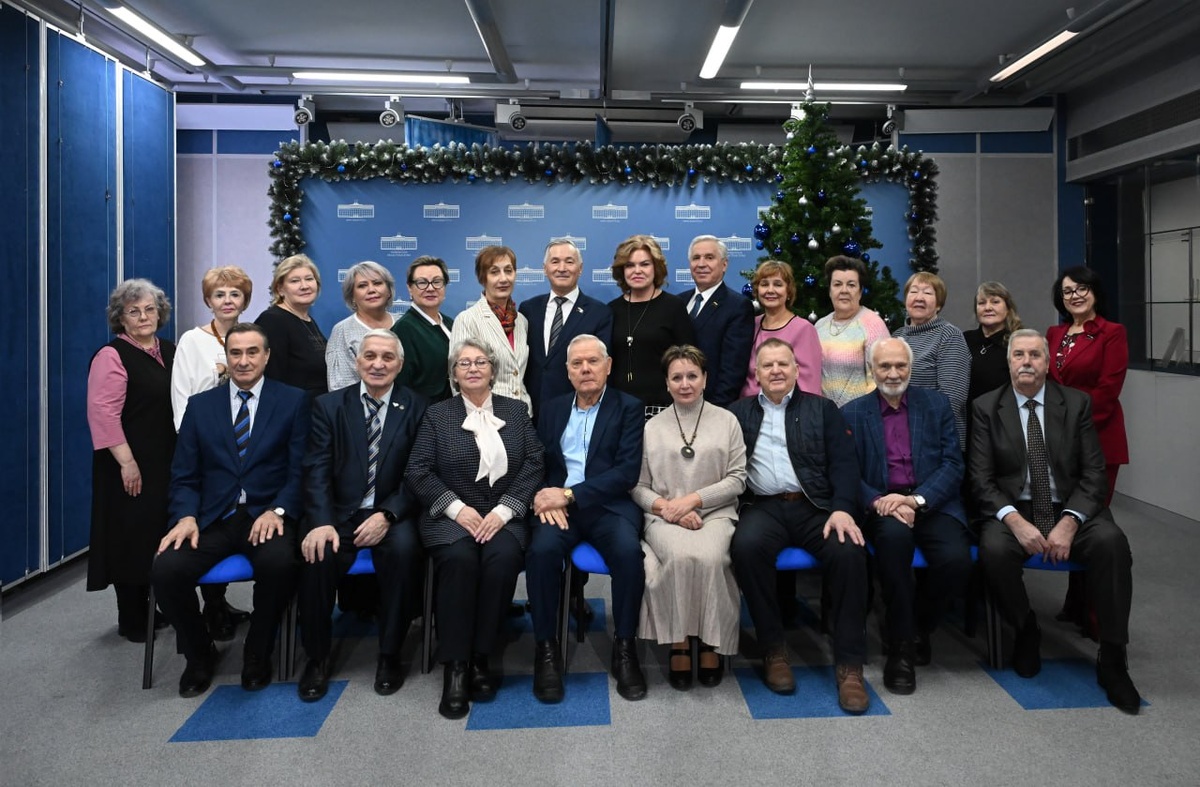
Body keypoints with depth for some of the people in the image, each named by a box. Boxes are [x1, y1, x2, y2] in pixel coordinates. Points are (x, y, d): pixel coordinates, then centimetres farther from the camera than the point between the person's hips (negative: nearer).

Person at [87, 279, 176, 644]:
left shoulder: (170, 351, 11)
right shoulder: (112, 356, -10)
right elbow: (103, 413, -17)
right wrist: (126, 462, -21)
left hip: (168, 463, 6)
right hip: (133, 467, -6)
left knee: (163, 535, 10)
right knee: (133, 536, 2)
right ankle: (132, 620, 14)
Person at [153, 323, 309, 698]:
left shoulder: (293, 401, 6)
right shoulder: (200, 405, 14)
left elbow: (301, 469, -1)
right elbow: (183, 475, 10)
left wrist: (277, 511, -18)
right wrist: (186, 516, -9)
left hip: (266, 516, -2)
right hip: (212, 518, 3)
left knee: (279, 563, -34)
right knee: (166, 569, -24)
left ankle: (257, 655, -4)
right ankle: (199, 654, 7)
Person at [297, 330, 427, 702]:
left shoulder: (416, 408, 4)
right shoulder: (329, 405, 8)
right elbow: (317, 470, -1)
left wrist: (387, 516, -19)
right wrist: (321, 522, -18)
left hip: (392, 514, -1)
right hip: (339, 513, 1)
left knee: (404, 549, -32)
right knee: (317, 555, -28)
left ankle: (389, 656, -12)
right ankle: (317, 658, -5)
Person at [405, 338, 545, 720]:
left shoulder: (516, 410, 12)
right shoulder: (436, 415, 10)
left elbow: (534, 463, 3)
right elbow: (417, 471, 1)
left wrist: (504, 510, -10)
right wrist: (457, 508, -13)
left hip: (502, 515, 1)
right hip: (451, 516, -1)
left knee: (503, 556, -31)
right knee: (458, 557, -33)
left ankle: (480, 658, -18)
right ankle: (455, 666, -24)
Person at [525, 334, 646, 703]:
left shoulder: (629, 408, 6)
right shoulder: (551, 409, 18)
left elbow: (627, 471, -6)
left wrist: (569, 494, -14)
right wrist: (545, 496, -10)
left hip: (608, 505, -2)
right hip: (558, 503, 2)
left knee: (628, 550, -32)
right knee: (542, 548, -30)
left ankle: (624, 647, -12)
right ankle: (545, 648, -13)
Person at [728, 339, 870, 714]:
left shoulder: (822, 409, 15)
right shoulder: (739, 413, 18)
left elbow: (843, 464, 5)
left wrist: (842, 508, -12)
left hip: (815, 506, 0)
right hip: (764, 507, 0)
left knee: (849, 551, -29)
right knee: (747, 545, -33)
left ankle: (849, 665, -15)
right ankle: (774, 649, -13)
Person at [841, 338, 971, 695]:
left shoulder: (937, 405, 12)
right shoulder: (852, 413, 9)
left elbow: (952, 464, 2)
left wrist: (917, 500, -16)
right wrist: (881, 502, -19)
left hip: (932, 503, 2)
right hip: (881, 507, -1)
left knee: (957, 559, -27)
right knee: (894, 535, -36)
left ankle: (918, 628, 5)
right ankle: (901, 645, -19)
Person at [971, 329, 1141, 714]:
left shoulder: (1077, 403, 4)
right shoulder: (986, 407, 2)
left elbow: (1093, 474, -1)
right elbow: (981, 478, -3)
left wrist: (1069, 522, -17)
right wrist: (1015, 520, -20)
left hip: (1071, 509, 1)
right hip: (1013, 510, -1)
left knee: (1111, 542, -30)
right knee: (994, 549, -32)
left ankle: (1112, 659, -15)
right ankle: (1026, 632, -3)